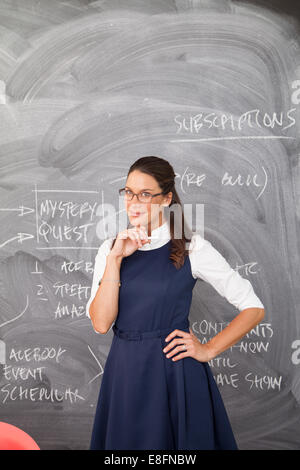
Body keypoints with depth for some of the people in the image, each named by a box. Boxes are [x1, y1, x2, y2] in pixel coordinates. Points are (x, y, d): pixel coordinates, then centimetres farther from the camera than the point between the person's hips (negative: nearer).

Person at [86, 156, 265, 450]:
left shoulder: (191, 248, -7)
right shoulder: (110, 249, 3)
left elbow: (254, 308, -4)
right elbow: (101, 323, -9)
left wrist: (209, 350, -6)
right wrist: (115, 259, -14)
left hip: (176, 371, -3)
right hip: (124, 371, 3)